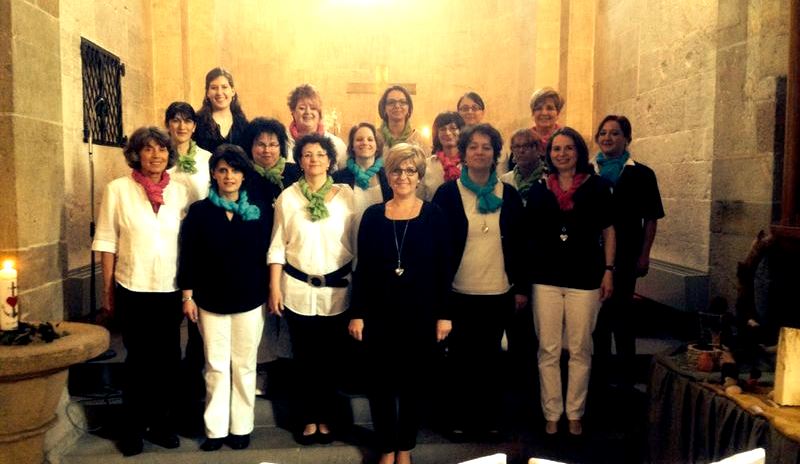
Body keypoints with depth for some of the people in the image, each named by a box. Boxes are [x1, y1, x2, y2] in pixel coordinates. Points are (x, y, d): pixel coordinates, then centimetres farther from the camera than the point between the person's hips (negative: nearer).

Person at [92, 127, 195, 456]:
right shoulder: (117, 189, -3)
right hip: (133, 290, -2)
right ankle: (133, 428, 24)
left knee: (168, 359, 9)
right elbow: (107, 241, -2)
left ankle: (161, 423, 27)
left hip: (171, 290, 2)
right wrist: (107, 290, -3)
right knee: (138, 360, 7)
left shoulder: (181, 191, 3)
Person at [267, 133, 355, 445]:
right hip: (297, 288, 0)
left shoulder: (346, 195, -1)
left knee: (330, 357, 9)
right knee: (304, 357, 9)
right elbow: (277, 246, 2)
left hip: (336, 289, 0)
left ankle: (325, 417, 26)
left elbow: (357, 242, 1)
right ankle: (308, 419, 25)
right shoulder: (288, 197, 1)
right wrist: (274, 287, -3)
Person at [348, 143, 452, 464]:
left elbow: (442, 269, -1)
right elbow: (362, 269, 2)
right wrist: (357, 314, -2)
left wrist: (443, 314, -4)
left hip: (420, 314, -1)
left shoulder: (433, 215, -2)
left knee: (413, 382, 11)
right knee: (381, 382, 8)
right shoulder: (373, 215, 1)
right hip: (380, 314, 1)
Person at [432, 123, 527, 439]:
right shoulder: (447, 193, -3)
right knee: (461, 357, 10)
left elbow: (518, 243, 7)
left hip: (498, 292, 2)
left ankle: (489, 419, 27)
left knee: (490, 356, 13)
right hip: (459, 292, -2)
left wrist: (521, 287, 5)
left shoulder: (509, 195, 4)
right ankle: (460, 419, 25)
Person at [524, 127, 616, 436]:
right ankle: (551, 414, 20)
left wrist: (608, 270, -1)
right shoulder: (539, 189, 6)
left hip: (585, 278, -1)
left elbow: (608, 230, 6)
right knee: (548, 350, 6)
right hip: (546, 278, 1)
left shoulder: (597, 186, 2)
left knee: (580, 350, 7)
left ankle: (575, 414, 23)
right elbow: (528, 233, 9)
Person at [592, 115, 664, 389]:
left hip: (624, 256, -3)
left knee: (622, 313, 2)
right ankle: (599, 372, 26)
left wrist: (644, 255, -7)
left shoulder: (641, 175, -1)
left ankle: (625, 377, 15)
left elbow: (651, 219, -1)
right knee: (597, 313, 12)